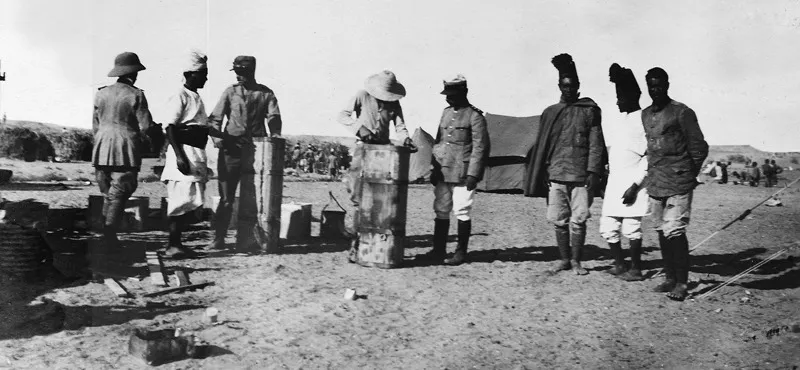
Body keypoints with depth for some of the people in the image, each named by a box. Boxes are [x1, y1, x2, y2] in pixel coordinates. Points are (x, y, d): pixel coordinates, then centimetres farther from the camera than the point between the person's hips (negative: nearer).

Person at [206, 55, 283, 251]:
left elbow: (273, 116, -1)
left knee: (251, 198, -1)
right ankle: (218, 239, 11)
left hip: (255, 150, 0)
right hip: (231, 148, 1)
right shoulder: (230, 91, 10)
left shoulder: (266, 93, 9)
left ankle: (244, 240, 7)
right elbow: (215, 117, 7)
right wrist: (216, 136, -10)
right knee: (226, 197, 3)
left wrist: (275, 134, -19)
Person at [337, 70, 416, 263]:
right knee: (359, 198, -6)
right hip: (363, 149, -3)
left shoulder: (394, 103, 10)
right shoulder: (362, 96, 0)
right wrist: (360, 128, -19)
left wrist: (405, 138, -17)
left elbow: (399, 125, 5)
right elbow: (342, 115, -5)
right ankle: (355, 242, 0)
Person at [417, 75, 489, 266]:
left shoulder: (475, 116, -6)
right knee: (441, 211, 9)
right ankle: (438, 250, 18)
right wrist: (434, 167, 14)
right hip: (443, 173, 7)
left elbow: (480, 147, -9)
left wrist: (473, 175, -14)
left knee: (462, 212, 0)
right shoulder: (446, 112, 14)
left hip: (462, 175, -6)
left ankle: (461, 253, 11)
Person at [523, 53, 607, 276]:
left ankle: (576, 261, 10)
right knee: (559, 221, 4)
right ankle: (564, 259, 17)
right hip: (556, 174, 2)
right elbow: (541, 145, 13)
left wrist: (593, 172, -6)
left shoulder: (589, 111, 5)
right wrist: (542, 174, 7)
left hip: (581, 175, -2)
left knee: (578, 220, -1)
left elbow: (596, 144, 2)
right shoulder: (550, 113, 12)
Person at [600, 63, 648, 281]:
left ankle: (635, 269, 11)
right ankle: (619, 265, 23)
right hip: (614, 181, 7)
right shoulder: (619, 121, 16)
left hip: (632, 181, -7)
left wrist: (635, 185, -18)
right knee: (608, 227, 8)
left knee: (631, 227, -3)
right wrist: (606, 183, 17)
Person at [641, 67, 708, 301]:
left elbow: (700, 148, -3)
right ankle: (670, 278, 20)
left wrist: (688, 174, 2)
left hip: (678, 184, -6)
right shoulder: (645, 115, 13)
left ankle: (681, 283, -2)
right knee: (661, 232, 10)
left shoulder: (682, 113, -7)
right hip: (655, 184, 7)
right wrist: (651, 174, 15)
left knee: (674, 232, -10)